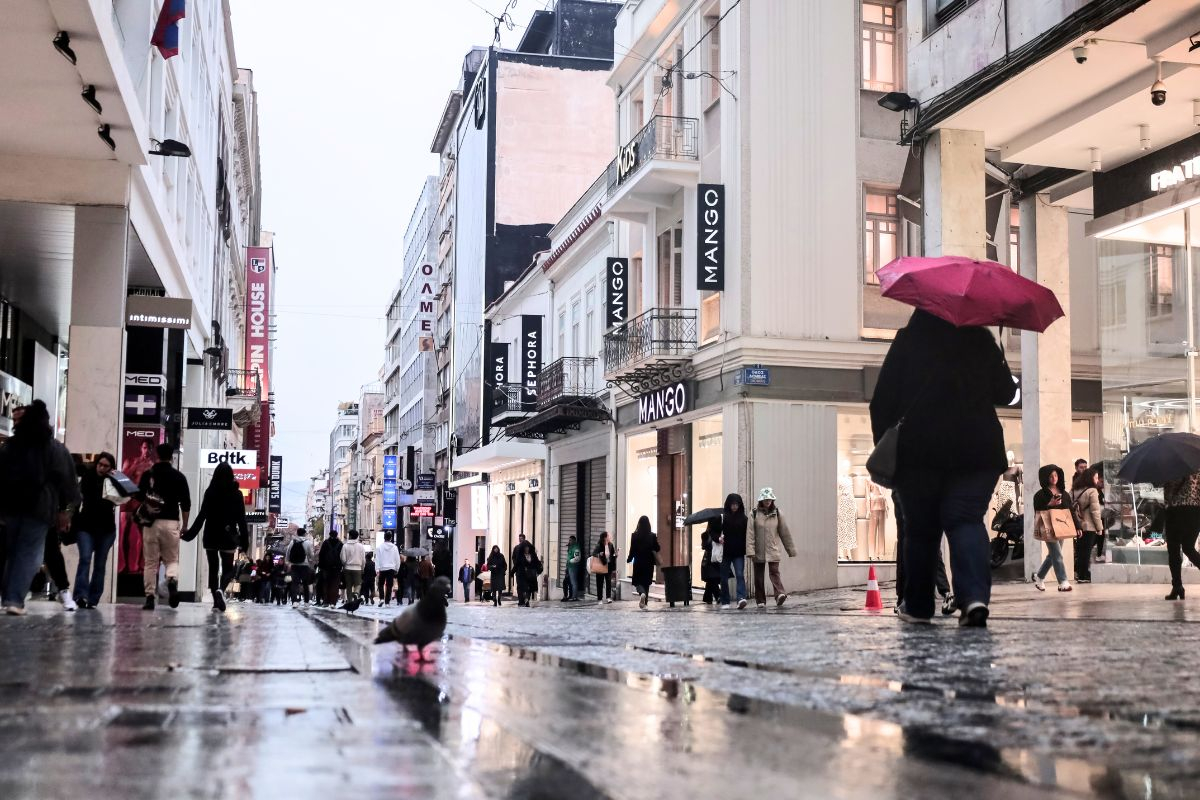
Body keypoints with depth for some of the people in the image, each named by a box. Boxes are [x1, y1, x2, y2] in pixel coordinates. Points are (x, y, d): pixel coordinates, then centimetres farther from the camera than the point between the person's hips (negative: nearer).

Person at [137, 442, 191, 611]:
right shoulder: (178, 476, 3)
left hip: (151, 522, 0)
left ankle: (149, 597, 2)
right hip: (171, 522, 0)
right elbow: (186, 504, 3)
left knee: (150, 562, 6)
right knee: (172, 559, 9)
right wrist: (184, 526, 12)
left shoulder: (148, 474, 2)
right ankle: (172, 581, -21)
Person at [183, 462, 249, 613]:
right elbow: (241, 519, -2)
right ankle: (221, 590, -22)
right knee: (228, 569, 7)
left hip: (211, 535, 1)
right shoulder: (236, 494, -2)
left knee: (213, 568, 10)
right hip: (228, 537, -1)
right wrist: (244, 541, 2)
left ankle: (216, 601, 4)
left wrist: (190, 534, 2)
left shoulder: (210, 492, -1)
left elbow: (202, 515, -4)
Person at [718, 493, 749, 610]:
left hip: (739, 553, 0)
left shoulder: (744, 518, 5)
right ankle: (725, 602, 16)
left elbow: (747, 535, 6)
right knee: (724, 577, 6)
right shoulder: (722, 517, -1)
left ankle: (741, 598, -24)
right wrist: (719, 538, -18)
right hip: (725, 552, 0)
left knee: (740, 575, -14)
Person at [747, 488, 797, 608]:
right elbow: (750, 533, -7)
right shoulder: (754, 514, -2)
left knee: (774, 572, -16)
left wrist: (791, 549, 7)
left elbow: (785, 532, 7)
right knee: (759, 576, 6)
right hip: (758, 551, 0)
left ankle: (780, 594, -30)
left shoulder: (777, 513, 4)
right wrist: (750, 550, -16)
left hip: (773, 551, 0)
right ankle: (760, 601, 15)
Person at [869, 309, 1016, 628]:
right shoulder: (982, 341, 5)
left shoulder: (907, 341, 0)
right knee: (966, 519, 0)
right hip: (978, 449, 1)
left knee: (920, 529, 9)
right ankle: (975, 596, -23)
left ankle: (918, 607, 17)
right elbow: (1006, 394, 12)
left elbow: (882, 401, -2)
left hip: (918, 450, -1)